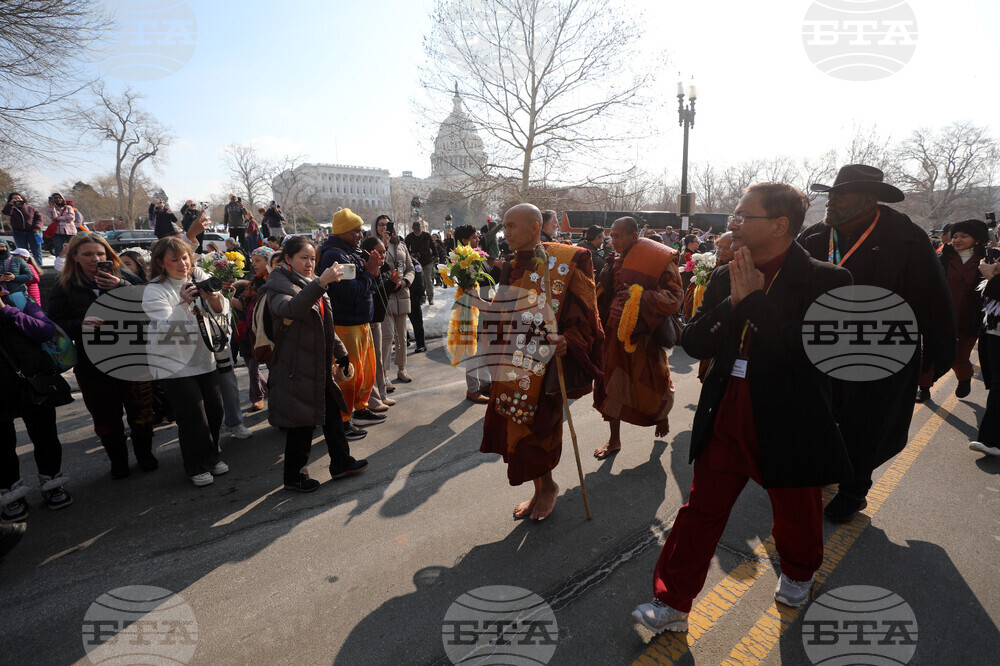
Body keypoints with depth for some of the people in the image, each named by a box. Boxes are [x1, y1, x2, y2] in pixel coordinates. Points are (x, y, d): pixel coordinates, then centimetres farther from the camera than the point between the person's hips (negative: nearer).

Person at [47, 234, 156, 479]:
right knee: (107, 418, 11)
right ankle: (118, 460, 30)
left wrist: (122, 287, -23)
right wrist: (81, 324, -21)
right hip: (93, 365, 1)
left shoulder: (126, 278, 1)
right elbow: (56, 325, -2)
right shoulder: (64, 288, 4)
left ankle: (145, 453, 30)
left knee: (141, 411, 9)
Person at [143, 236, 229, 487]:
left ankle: (211, 457, 30)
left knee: (215, 409, 9)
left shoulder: (200, 278, 2)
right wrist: (183, 303, -36)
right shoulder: (154, 290, -9)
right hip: (173, 364, -4)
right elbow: (166, 327, -21)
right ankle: (197, 467, 16)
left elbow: (222, 311, -6)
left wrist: (213, 297, -27)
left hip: (204, 359, 5)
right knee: (193, 415, -4)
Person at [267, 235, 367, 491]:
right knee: (302, 422, 1)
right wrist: (320, 283, -47)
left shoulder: (313, 285, 15)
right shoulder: (280, 285, -11)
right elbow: (289, 309, -37)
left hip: (320, 366, 8)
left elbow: (327, 327, 21)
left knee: (332, 414, 15)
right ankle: (293, 477, 19)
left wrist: (342, 356, 20)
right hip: (297, 369, -8)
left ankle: (341, 463, 30)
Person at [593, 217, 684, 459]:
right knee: (613, 384, 7)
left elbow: (674, 296, -16)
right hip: (616, 333, 5)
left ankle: (662, 415, 45)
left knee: (651, 382, 10)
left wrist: (639, 295, -25)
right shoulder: (618, 263, 10)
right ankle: (614, 440, 21)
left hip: (644, 334, -5)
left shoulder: (657, 261, -9)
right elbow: (604, 296, 17)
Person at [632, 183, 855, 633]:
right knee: (701, 511, 9)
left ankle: (797, 574, 53)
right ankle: (672, 602, 22)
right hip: (725, 418, 3)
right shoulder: (727, 278, 3)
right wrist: (733, 302, -17)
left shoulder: (824, 280, -12)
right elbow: (694, 344, -2)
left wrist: (754, 301, -21)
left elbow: (810, 352, -25)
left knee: (796, 515, 21)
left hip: (790, 426, -3)